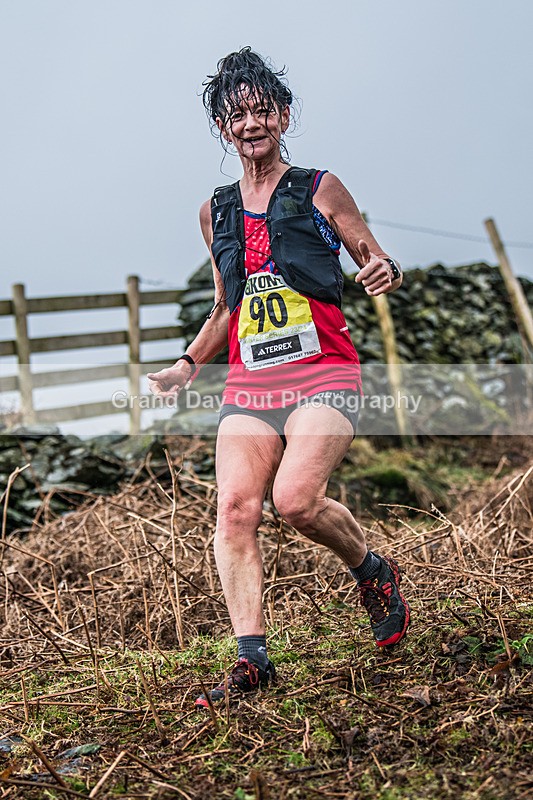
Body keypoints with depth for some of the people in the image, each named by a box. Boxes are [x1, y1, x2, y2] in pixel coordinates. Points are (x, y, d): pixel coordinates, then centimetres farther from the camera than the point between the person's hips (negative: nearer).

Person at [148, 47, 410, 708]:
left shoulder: (319, 190, 6)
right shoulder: (216, 212, 18)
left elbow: (377, 264, 8)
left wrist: (387, 274, -16)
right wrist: (188, 364, 15)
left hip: (322, 373, -4)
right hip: (248, 382, 4)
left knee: (296, 499, -22)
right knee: (234, 509, -12)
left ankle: (373, 572, 9)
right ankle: (252, 659, -6)